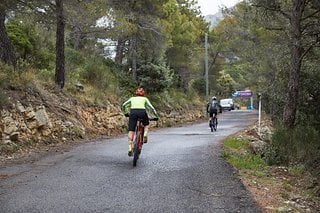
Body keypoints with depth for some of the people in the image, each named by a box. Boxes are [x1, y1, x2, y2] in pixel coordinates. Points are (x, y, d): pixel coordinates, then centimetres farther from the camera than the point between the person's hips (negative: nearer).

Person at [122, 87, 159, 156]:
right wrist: (156, 116, 25)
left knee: (131, 131, 0)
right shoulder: (145, 99, 28)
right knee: (146, 125, 29)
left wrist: (126, 113, 35)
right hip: (142, 112, 0)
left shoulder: (132, 98, 30)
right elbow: (151, 108, 18)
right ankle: (145, 134, -1)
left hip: (133, 112, 0)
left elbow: (124, 106, 21)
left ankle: (130, 148, -13)